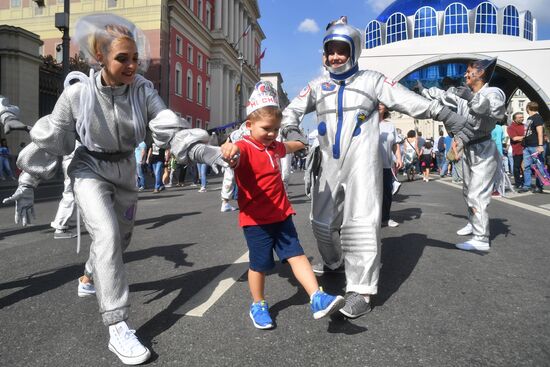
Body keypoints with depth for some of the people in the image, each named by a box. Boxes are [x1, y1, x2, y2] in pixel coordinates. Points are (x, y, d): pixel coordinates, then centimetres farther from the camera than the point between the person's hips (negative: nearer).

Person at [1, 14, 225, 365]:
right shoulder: (77, 93, -20)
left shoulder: (143, 90, -15)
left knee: (121, 237, 19)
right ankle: (118, 328, -15)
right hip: (90, 170, -4)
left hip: (125, 170, 4)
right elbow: (49, 141, -11)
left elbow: (171, 129, -25)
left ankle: (92, 275, 55)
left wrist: (209, 152, -40)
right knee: (107, 236, -22)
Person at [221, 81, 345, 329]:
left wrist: (303, 144, 55)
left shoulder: (274, 147, 12)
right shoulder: (245, 147, -14)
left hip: (281, 215, 6)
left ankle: (317, 299, 2)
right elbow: (236, 156, -39)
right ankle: (258, 305, 27)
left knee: (296, 254, 1)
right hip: (256, 219, -6)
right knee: (260, 264, 6)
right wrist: (228, 150, -64)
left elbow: (288, 147, 36)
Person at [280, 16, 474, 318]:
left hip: (362, 163, -4)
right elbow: (292, 110, 12)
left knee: (360, 223, -14)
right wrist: (291, 130, -10)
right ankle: (334, 262, 41)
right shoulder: (317, 86, 13)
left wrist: (449, 118, 3)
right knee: (322, 220, 14)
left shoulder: (372, 80, 5)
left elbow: (413, 102, 4)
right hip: (328, 164, 5)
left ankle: (361, 290, -7)